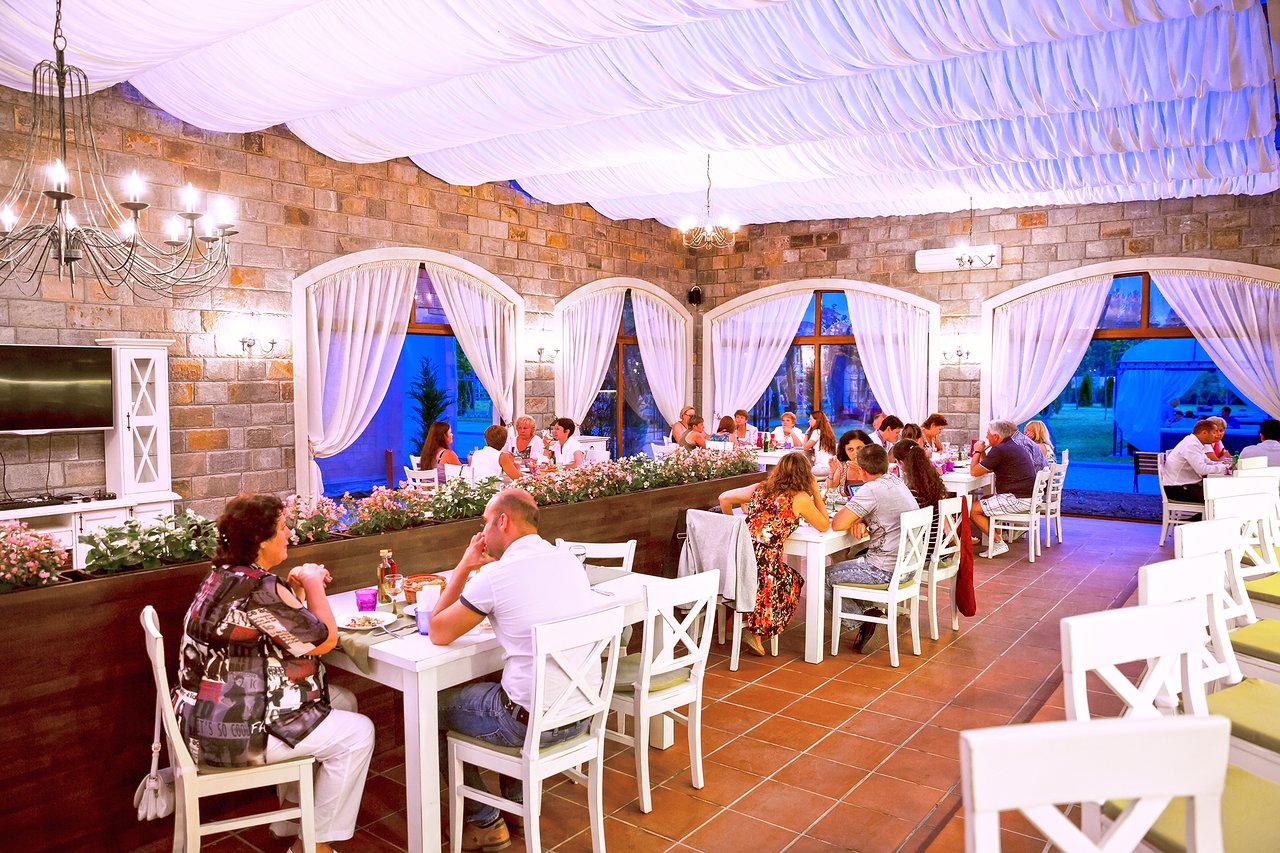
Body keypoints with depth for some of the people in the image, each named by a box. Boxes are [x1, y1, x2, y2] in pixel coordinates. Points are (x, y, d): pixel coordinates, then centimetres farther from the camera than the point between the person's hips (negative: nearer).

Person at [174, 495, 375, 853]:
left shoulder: (223, 575, 7)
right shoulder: (259, 588, -25)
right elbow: (325, 639, -17)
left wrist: (297, 588, 4)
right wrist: (313, 585, -5)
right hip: (233, 734, -11)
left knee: (343, 701, 18)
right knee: (358, 733, -4)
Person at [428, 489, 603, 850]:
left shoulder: (495, 575, -17)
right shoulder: (570, 561, 2)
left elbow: (438, 633, -5)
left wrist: (464, 566, 1)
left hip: (531, 722, -7)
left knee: (436, 707, 18)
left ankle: (484, 823, 26)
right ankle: (518, 805, 40)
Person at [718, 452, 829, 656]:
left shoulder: (759, 489, 13)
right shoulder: (800, 498, -1)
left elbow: (724, 498, 18)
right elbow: (824, 526, 11)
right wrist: (815, 492, 16)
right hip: (764, 566, -5)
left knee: (789, 576, 32)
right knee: (794, 581, 27)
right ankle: (757, 634, 17)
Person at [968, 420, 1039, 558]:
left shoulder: (999, 450, -15)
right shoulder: (1016, 447, 18)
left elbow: (974, 471, -11)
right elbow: (989, 469, 25)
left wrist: (977, 451, 3)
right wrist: (983, 453, 15)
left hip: (1017, 499, -11)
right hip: (1028, 497, 11)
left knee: (973, 509, -8)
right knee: (983, 500, 24)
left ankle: (998, 543, -6)